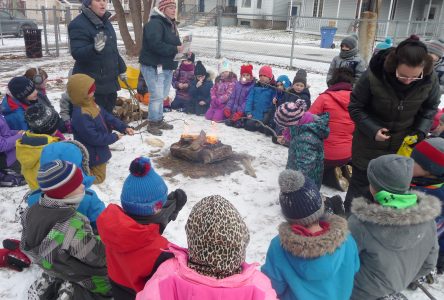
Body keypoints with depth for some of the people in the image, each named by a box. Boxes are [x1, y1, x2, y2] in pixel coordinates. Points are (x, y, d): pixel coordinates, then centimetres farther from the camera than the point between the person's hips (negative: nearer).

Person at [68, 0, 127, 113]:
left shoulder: (105, 21, 12)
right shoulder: (79, 24, -15)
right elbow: (77, 53, -25)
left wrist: (121, 69, 24)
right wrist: (94, 49, -43)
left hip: (109, 81, 9)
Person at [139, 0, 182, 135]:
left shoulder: (170, 24, 16)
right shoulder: (154, 24, -17)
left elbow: (174, 43, 21)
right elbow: (156, 45, -28)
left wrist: (179, 47, -2)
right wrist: (175, 49, -21)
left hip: (167, 66, 10)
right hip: (153, 66, -10)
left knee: (162, 95, 16)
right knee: (157, 96, -8)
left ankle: (159, 120, 28)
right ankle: (152, 124, 5)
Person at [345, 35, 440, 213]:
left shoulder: (430, 80, -16)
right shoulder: (373, 76, -26)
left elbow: (430, 108, 4)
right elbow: (355, 107, -12)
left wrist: (420, 131, -12)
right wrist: (372, 130, -23)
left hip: (403, 144, 3)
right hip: (370, 143, -2)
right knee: (361, 185, 10)